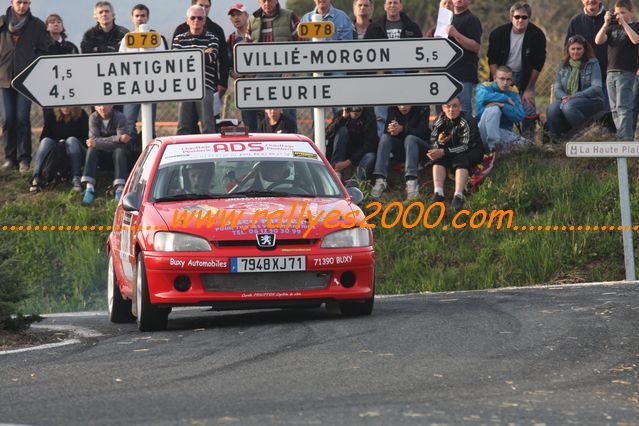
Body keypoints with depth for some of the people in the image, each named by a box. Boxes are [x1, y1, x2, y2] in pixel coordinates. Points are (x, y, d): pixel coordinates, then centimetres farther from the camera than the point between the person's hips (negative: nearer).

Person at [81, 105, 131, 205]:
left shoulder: (120, 117, -15)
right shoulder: (93, 118, -7)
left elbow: (122, 143, -25)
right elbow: (93, 139, -20)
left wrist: (96, 143, -30)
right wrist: (117, 139, -33)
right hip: (101, 156, 2)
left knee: (120, 150, -32)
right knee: (91, 150, -26)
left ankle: (120, 189, -41)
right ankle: (89, 188, -35)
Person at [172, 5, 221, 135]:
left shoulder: (211, 39, 9)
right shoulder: (179, 39, 16)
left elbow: (211, 58, -8)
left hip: (205, 87, -2)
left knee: (208, 126, -8)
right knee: (184, 126, -1)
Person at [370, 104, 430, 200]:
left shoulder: (423, 109, -11)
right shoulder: (392, 109, -2)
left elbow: (422, 131, -22)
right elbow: (385, 131, -9)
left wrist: (402, 129, -39)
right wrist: (391, 130, -35)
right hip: (399, 149, 3)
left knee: (410, 138, -34)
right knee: (385, 137, -23)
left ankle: (411, 181, -49)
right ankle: (380, 180, -35)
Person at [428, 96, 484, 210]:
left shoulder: (467, 120, -21)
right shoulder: (441, 120, -5)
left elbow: (466, 146, -27)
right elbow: (433, 139, -2)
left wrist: (444, 152, -34)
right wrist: (439, 142, -28)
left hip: (473, 151, -5)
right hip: (450, 151, 5)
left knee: (461, 159, -35)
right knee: (438, 158, -24)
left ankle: (458, 196, -47)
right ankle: (438, 194, -34)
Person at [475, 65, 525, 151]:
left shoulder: (513, 93, 8)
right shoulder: (485, 87, 0)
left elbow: (520, 117, -5)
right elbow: (482, 96, -27)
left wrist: (504, 106, -21)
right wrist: (506, 99, -17)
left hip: (504, 131, 1)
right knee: (493, 109, -31)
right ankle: (494, 143, -30)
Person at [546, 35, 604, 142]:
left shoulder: (592, 64, 1)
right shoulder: (563, 65, 15)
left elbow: (596, 88, -9)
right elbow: (557, 88, 11)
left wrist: (575, 96, -19)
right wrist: (564, 97, -13)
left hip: (591, 100, -4)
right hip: (567, 100, 4)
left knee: (569, 106, -36)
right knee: (552, 109, -30)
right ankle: (555, 140, -18)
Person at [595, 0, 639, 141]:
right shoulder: (612, 28, 16)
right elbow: (598, 41, 3)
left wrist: (623, 23, -18)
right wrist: (606, 24, -9)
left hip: (626, 73, -6)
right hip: (611, 72, 6)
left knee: (623, 107, -15)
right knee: (615, 109, 6)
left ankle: (625, 139, -20)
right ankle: (620, 137, 10)